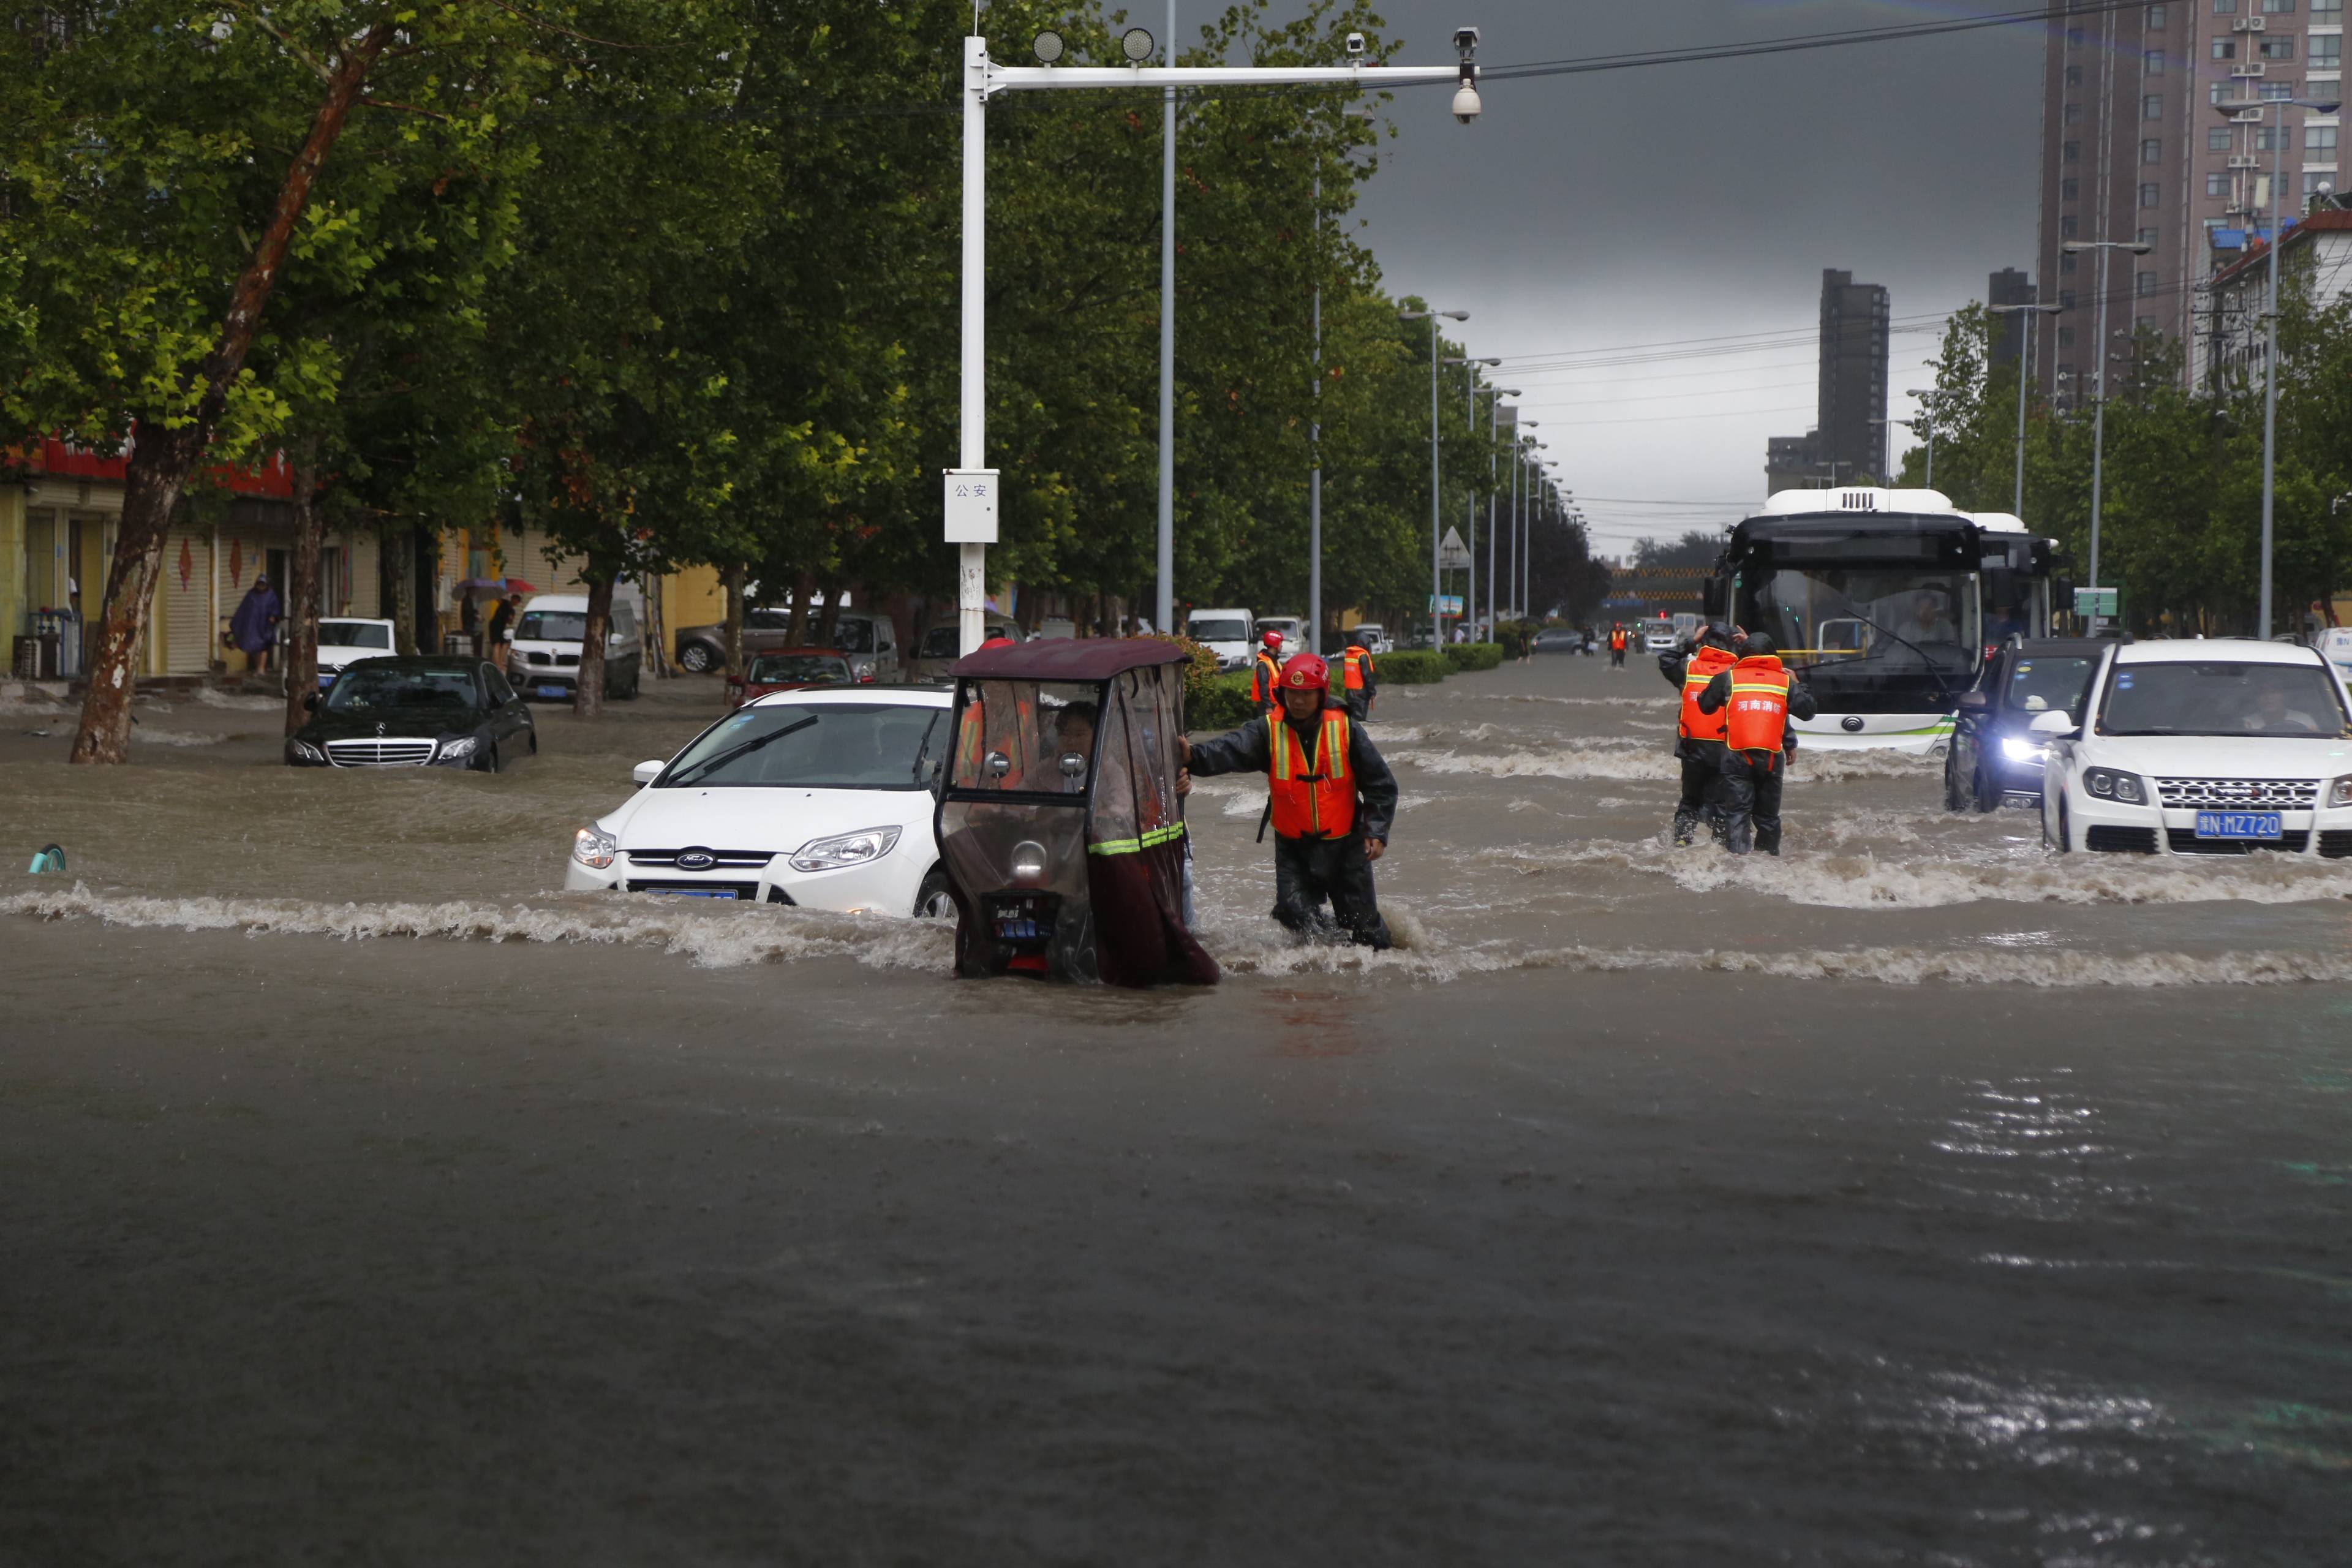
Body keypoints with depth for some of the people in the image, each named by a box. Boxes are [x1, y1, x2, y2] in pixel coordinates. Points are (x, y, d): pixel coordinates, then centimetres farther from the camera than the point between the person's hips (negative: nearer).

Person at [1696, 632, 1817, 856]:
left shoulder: (1728, 678, 4)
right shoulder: (1785, 682, 8)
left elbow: (1705, 705, 13)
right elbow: (1808, 711, 9)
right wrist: (1798, 684, 23)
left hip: (1737, 756, -2)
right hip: (1772, 757, 2)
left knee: (1737, 813, -4)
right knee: (1768, 816, 13)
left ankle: (1738, 856, -18)